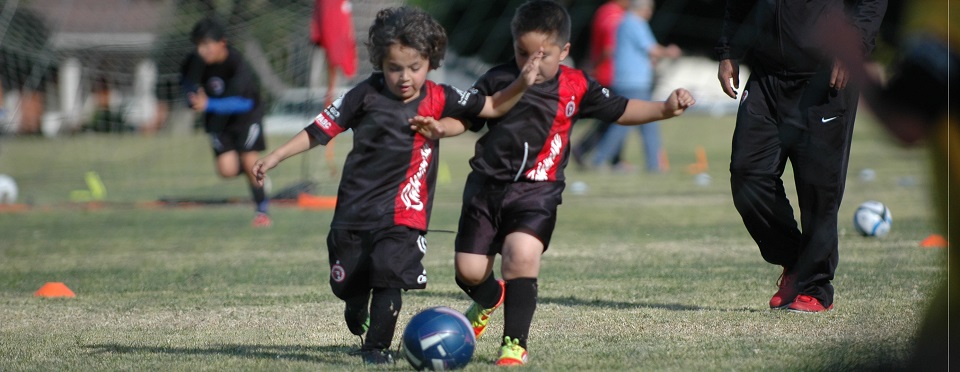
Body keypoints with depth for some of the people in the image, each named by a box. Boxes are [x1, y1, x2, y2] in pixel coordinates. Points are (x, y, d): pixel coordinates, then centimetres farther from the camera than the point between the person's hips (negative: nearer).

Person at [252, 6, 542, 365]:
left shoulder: (438, 100, 0)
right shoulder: (367, 95, -3)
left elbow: (493, 107, 8)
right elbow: (320, 129, 2)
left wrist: (521, 84, -8)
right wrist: (275, 157, -1)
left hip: (404, 215, -1)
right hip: (354, 211, 1)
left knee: (389, 277, -20)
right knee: (350, 288, 6)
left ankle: (377, 348, -9)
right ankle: (363, 335, 34)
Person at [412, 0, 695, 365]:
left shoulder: (575, 87, 3)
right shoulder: (497, 80, 2)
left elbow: (620, 111, 11)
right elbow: (466, 119, 8)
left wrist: (665, 108, -2)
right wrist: (442, 127, -13)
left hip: (536, 190, -2)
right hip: (486, 185, 2)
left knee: (522, 256, -25)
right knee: (469, 271, 2)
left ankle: (515, 344, -13)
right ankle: (490, 300, 41)